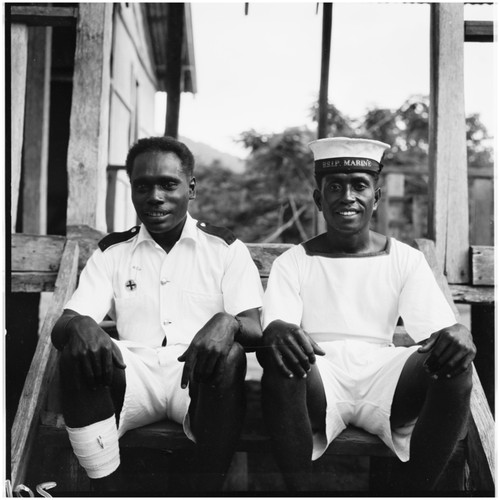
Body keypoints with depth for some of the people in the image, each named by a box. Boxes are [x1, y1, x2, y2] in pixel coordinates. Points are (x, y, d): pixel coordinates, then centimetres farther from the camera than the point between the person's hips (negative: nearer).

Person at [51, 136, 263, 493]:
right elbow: (63, 327, 4)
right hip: (134, 375, 2)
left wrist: (227, 323, -27)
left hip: (201, 374, -1)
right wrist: (80, 326, -23)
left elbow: (256, 331, 0)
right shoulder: (111, 252, 14)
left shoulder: (226, 248, 9)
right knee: (77, 356, -27)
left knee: (229, 357, -33)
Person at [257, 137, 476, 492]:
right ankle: (300, 490, -20)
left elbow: (439, 327, 3)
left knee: (455, 360, -26)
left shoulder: (407, 260, 12)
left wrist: (457, 334, -23)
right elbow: (273, 324, -5)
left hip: (381, 377, 2)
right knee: (279, 357, -33)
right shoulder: (292, 263, 9)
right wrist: (276, 331, -31)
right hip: (318, 380, -1)